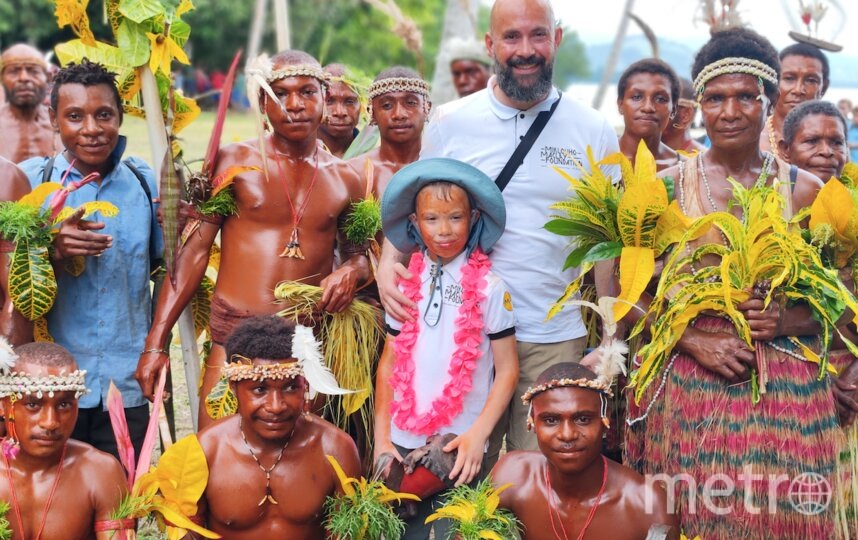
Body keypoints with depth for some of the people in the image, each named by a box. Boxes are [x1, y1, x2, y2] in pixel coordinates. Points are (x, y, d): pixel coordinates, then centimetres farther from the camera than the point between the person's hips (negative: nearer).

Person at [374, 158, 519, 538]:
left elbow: (507, 369, -4)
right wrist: (381, 439, 2)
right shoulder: (405, 285, 3)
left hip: (461, 449, -3)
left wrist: (477, 435, -13)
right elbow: (389, 364, 7)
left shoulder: (490, 288, -5)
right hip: (404, 442, 3)